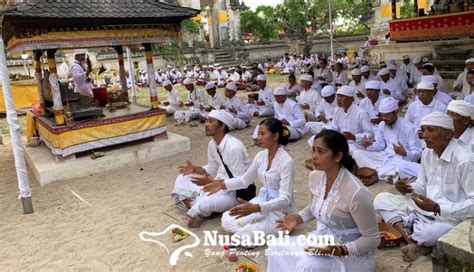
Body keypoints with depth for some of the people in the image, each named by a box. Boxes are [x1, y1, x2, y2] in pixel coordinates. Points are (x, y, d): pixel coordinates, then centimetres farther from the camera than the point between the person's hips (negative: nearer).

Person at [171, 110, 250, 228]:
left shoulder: (234, 147, -27)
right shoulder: (212, 144, -1)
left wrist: (212, 182, -34)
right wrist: (194, 169, -5)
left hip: (236, 192, -9)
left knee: (204, 203, -35)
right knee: (183, 178, 7)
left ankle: (199, 210, 1)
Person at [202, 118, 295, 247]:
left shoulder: (286, 161, -22)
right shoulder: (261, 155, 0)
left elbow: (285, 199, -27)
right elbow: (245, 180, 13)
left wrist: (256, 208, -39)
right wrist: (223, 184, -2)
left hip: (280, 210, -7)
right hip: (261, 202, 7)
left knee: (245, 234, -25)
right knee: (226, 220, -10)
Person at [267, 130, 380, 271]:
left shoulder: (356, 192, -29)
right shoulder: (315, 176, -7)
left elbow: (372, 239, -17)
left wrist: (341, 251, -30)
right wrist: (298, 218, -3)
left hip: (353, 253, -6)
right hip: (321, 239, 7)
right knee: (276, 248, -9)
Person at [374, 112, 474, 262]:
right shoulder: (427, 153, 2)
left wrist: (437, 208, -29)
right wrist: (408, 189, -11)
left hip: (452, 217, -8)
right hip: (425, 208, 8)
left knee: (428, 234, -40)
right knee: (381, 199, -5)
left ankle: (406, 225, -5)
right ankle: (410, 240, -22)